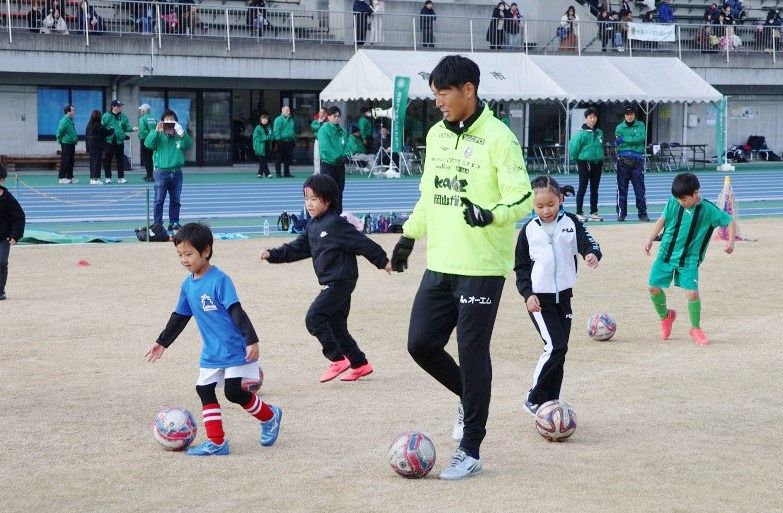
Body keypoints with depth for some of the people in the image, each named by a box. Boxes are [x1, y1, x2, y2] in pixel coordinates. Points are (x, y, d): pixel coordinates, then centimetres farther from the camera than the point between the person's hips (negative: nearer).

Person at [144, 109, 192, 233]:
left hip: (176, 172, 3)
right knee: (159, 200, -5)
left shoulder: (179, 136, 11)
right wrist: (156, 131, -21)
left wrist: (182, 133, -21)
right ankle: (157, 224, -3)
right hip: (161, 171, -3)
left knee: (175, 200, 8)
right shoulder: (158, 135, 4)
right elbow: (148, 144, -12)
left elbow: (188, 145, -6)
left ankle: (174, 223, 16)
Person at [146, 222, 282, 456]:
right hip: (211, 353, 8)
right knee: (204, 391, 3)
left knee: (235, 392, -11)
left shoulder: (219, 280, -17)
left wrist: (251, 340, -26)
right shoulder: (188, 285, 7)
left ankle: (270, 416, 15)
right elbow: (180, 316, 19)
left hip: (236, 350, -8)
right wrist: (162, 342, 24)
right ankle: (216, 442, 7)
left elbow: (237, 311, -21)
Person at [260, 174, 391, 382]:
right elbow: (297, 248, 18)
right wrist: (273, 255, 7)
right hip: (330, 283, 9)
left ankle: (338, 359, -10)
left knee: (314, 317, -15)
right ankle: (360, 364, 22)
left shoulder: (336, 224, -14)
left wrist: (383, 262, -8)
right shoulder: (312, 227, 13)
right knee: (336, 325, 13)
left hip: (340, 281, -9)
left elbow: (362, 243, -12)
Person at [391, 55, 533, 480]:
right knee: (420, 344, 3)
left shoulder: (498, 138, -12)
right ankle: (468, 396, 31)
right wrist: (409, 236, 18)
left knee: (472, 353, -3)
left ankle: (470, 452, 7)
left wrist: (490, 214, -33)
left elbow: (522, 197, -16)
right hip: (440, 264, 7)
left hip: (481, 267, -7)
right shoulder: (436, 135, 10)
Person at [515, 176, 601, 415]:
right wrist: (527, 293, -8)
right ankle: (533, 399, -3)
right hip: (538, 299, -3)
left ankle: (550, 403, 15)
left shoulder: (570, 223, 1)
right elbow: (521, 266, 3)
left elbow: (587, 242, -10)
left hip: (563, 296, 3)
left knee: (558, 351, 7)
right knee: (556, 346, -15)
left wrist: (592, 253, -33)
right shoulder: (529, 230, -1)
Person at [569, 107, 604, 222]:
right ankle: (579, 213, 3)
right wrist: (577, 159, -2)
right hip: (584, 164, -5)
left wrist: (600, 159, 11)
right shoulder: (582, 133, -12)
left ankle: (594, 213, 17)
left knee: (595, 189, 10)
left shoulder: (599, 133, 5)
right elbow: (573, 147, -10)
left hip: (597, 164, 5)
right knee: (582, 189, -2)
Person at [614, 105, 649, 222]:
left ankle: (642, 214, 3)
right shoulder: (619, 127, 10)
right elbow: (618, 143, -1)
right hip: (623, 159, 1)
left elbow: (640, 138, -9)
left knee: (640, 189, -1)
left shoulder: (640, 126, 8)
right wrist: (633, 140, -9)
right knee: (622, 189, 3)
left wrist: (624, 140, -10)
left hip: (637, 161, -1)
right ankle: (621, 214, 9)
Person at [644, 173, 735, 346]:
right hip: (666, 254, 3)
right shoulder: (673, 202, -7)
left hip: (689, 260, -3)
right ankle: (665, 316, 32)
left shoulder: (708, 210, -13)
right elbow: (662, 220, 5)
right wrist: (650, 239, -5)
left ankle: (695, 329, 9)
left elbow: (730, 222, -6)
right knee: (654, 288, 1)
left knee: (692, 293, -14)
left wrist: (730, 241, -20)